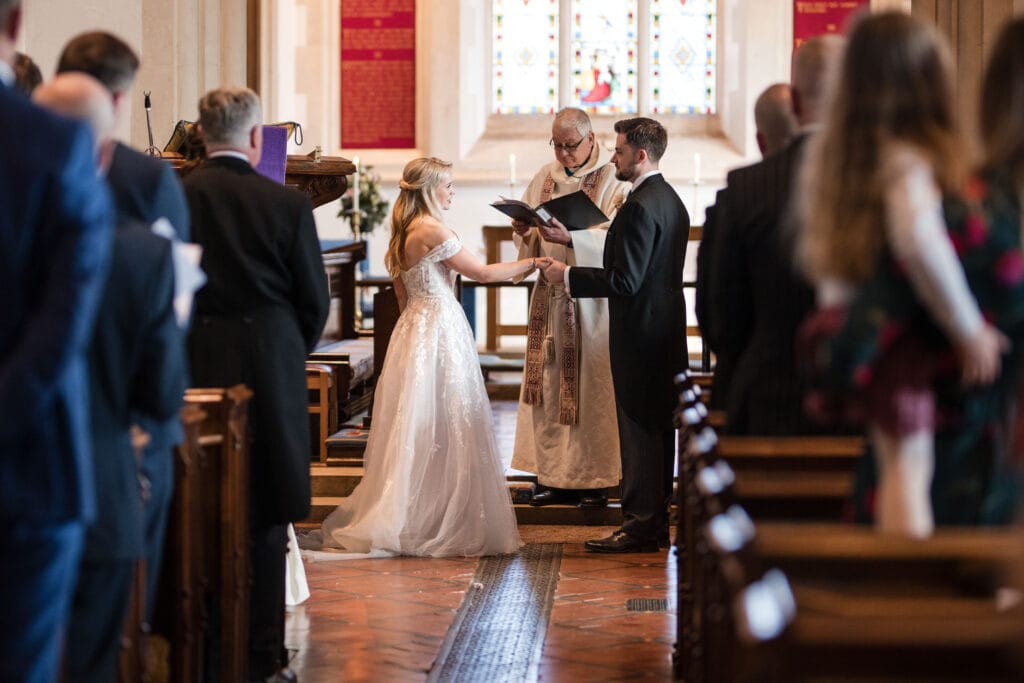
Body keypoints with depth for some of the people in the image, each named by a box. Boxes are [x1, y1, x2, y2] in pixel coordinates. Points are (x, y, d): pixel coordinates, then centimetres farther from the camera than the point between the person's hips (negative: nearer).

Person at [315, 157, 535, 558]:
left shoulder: (403, 233, 12)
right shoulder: (433, 230, -15)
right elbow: (482, 273, -11)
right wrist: (530, 263, 0)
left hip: (413, 327, 9)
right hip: (439, 331, -9)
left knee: (416, 430, 11)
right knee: (446, 430, -4)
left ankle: (398, 520, 14)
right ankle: (443, 525, -1)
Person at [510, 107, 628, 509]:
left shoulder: (611, 181, -4)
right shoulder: (544, 179, 12)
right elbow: (527, 244, 13)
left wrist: (567, 237, -29)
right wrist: (524, 231, -9)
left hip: (591, 299, -5)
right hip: (550, 298, 5)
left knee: (591, 388, -2)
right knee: (549, 386, 5)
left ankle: (595, 479, 5)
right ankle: (556, 477, 11)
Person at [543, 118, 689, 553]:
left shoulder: (639, 208, -19)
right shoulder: (671, 200, 13)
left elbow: (625, 281, -23)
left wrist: (569, 276, -13)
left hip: (641, 333, -10)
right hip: (666, 331, 10)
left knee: (639, 428, -4)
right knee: (658, 426, 14)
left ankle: (640, 526, 0)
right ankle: (657, 521, 21)